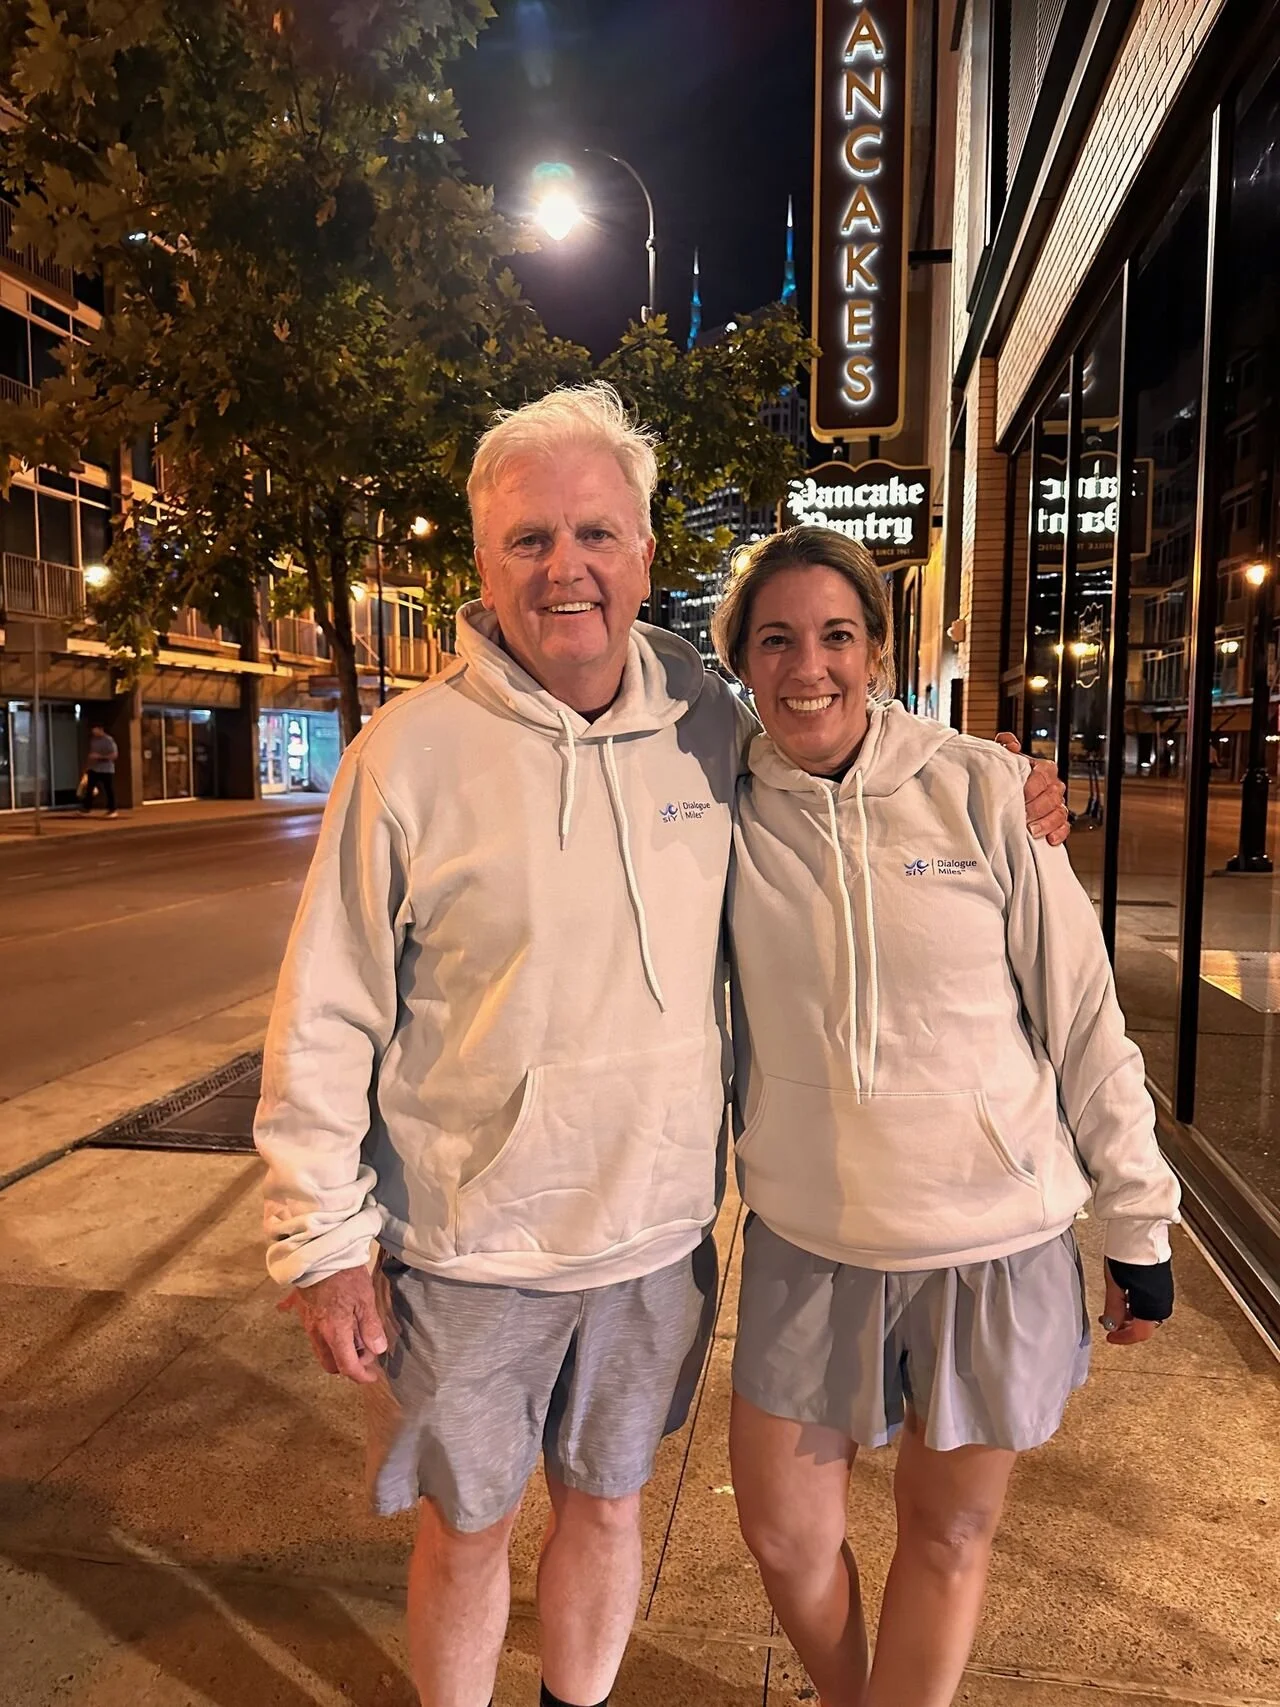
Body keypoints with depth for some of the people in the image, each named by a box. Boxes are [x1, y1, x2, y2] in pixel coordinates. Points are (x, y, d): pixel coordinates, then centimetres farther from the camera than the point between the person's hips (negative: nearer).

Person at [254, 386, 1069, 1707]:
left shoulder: (713, 728, -4)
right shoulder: (411, 752, -13)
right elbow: (324, 1023, -9)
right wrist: (324, 1244, -8)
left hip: (658, 1228, 3)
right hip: (468, 1245, -2)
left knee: (607, 1505, 24)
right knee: (465, 1528, 18)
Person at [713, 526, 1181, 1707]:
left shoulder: (979, 790, -11)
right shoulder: (725, 811, -6)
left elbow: (1083, 1016, -5)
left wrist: (1139, 1222, -1)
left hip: (997, 1237, -1)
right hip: (807, 1245, 2)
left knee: (951, 1536, 17)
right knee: (784, 1533, 15)